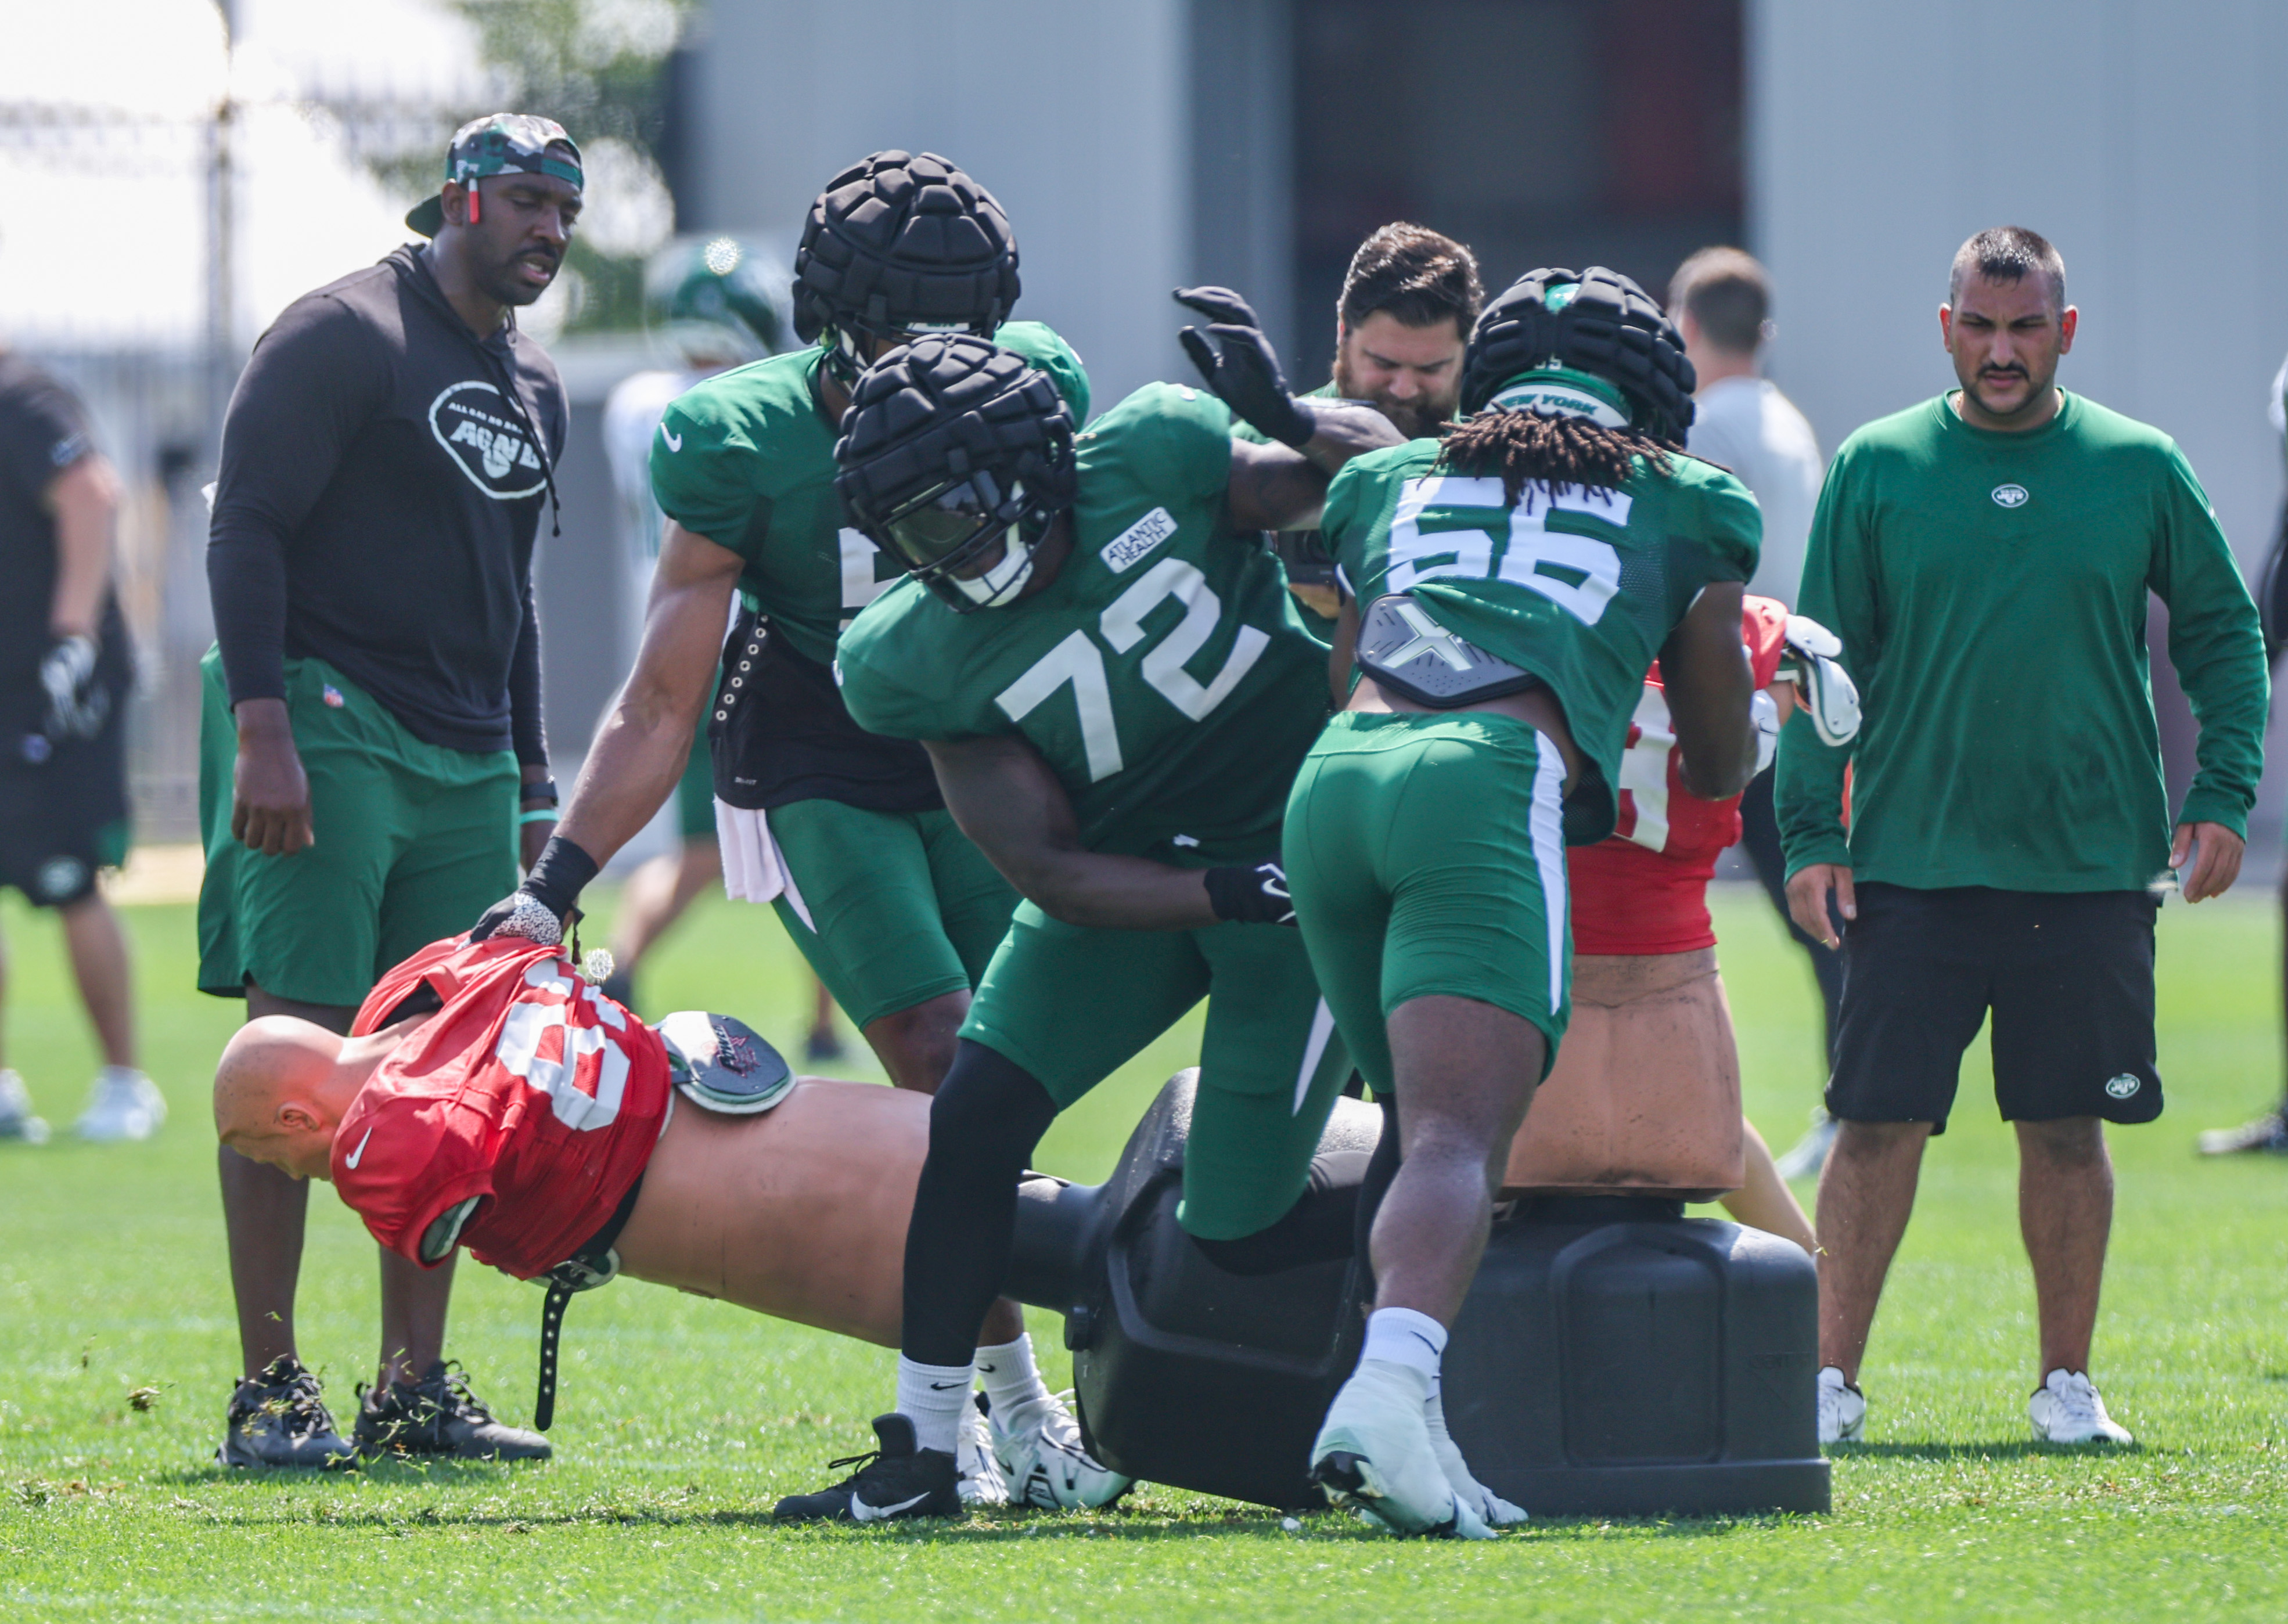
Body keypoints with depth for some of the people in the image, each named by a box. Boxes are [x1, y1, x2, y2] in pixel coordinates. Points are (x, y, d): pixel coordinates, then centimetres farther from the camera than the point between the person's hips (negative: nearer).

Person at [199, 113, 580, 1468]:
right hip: (328, 732, -8)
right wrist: (261, 730, -21)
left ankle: (414, 1385, 10)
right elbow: (247, 533, -12)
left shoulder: (535, 389, 19)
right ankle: (270, 1384, -9)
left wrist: (530, 786, 23)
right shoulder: (346, 339, -7)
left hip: (466, 762, 8)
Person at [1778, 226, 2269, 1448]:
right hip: (1912, 865, -1)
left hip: (2090, 866, 1)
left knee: (2067, 1127, 5)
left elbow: (2223, 633, 12)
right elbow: (1823, 662, 5)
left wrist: (2223, 793, 1)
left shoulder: (2140, 470, 4)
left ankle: (2067, 1383, 15)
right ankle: (1832, 1381, 3)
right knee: (1878, 1122, -3)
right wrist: (1810, 833, -3)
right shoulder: (1877, 470, 3)